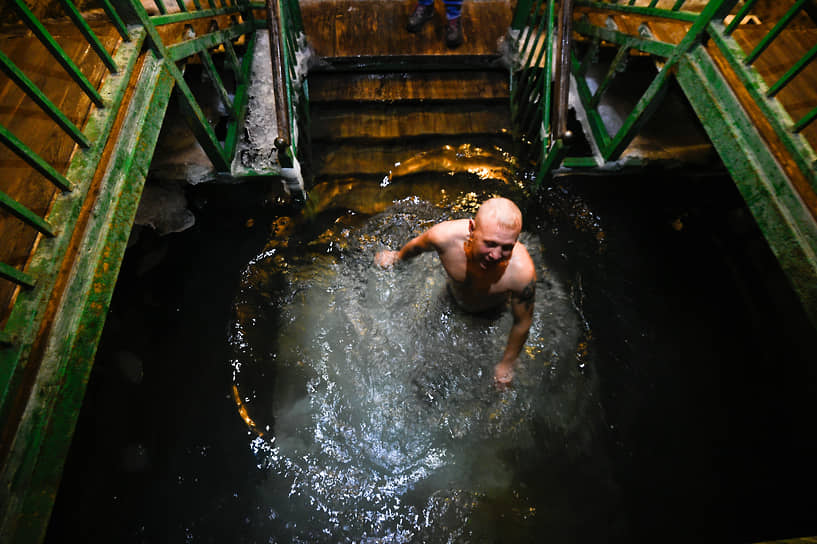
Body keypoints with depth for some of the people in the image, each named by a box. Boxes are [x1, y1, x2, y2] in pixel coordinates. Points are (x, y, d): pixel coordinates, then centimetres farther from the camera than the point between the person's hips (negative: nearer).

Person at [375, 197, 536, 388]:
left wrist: (507, 363, -10)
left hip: (492, 313, 0)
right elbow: (418, 244, -14)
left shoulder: (522, 272, -43)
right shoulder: (445, 236, -39)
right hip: (453, 299, 1)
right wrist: (398, 256, 8)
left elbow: (522, 322, -24)